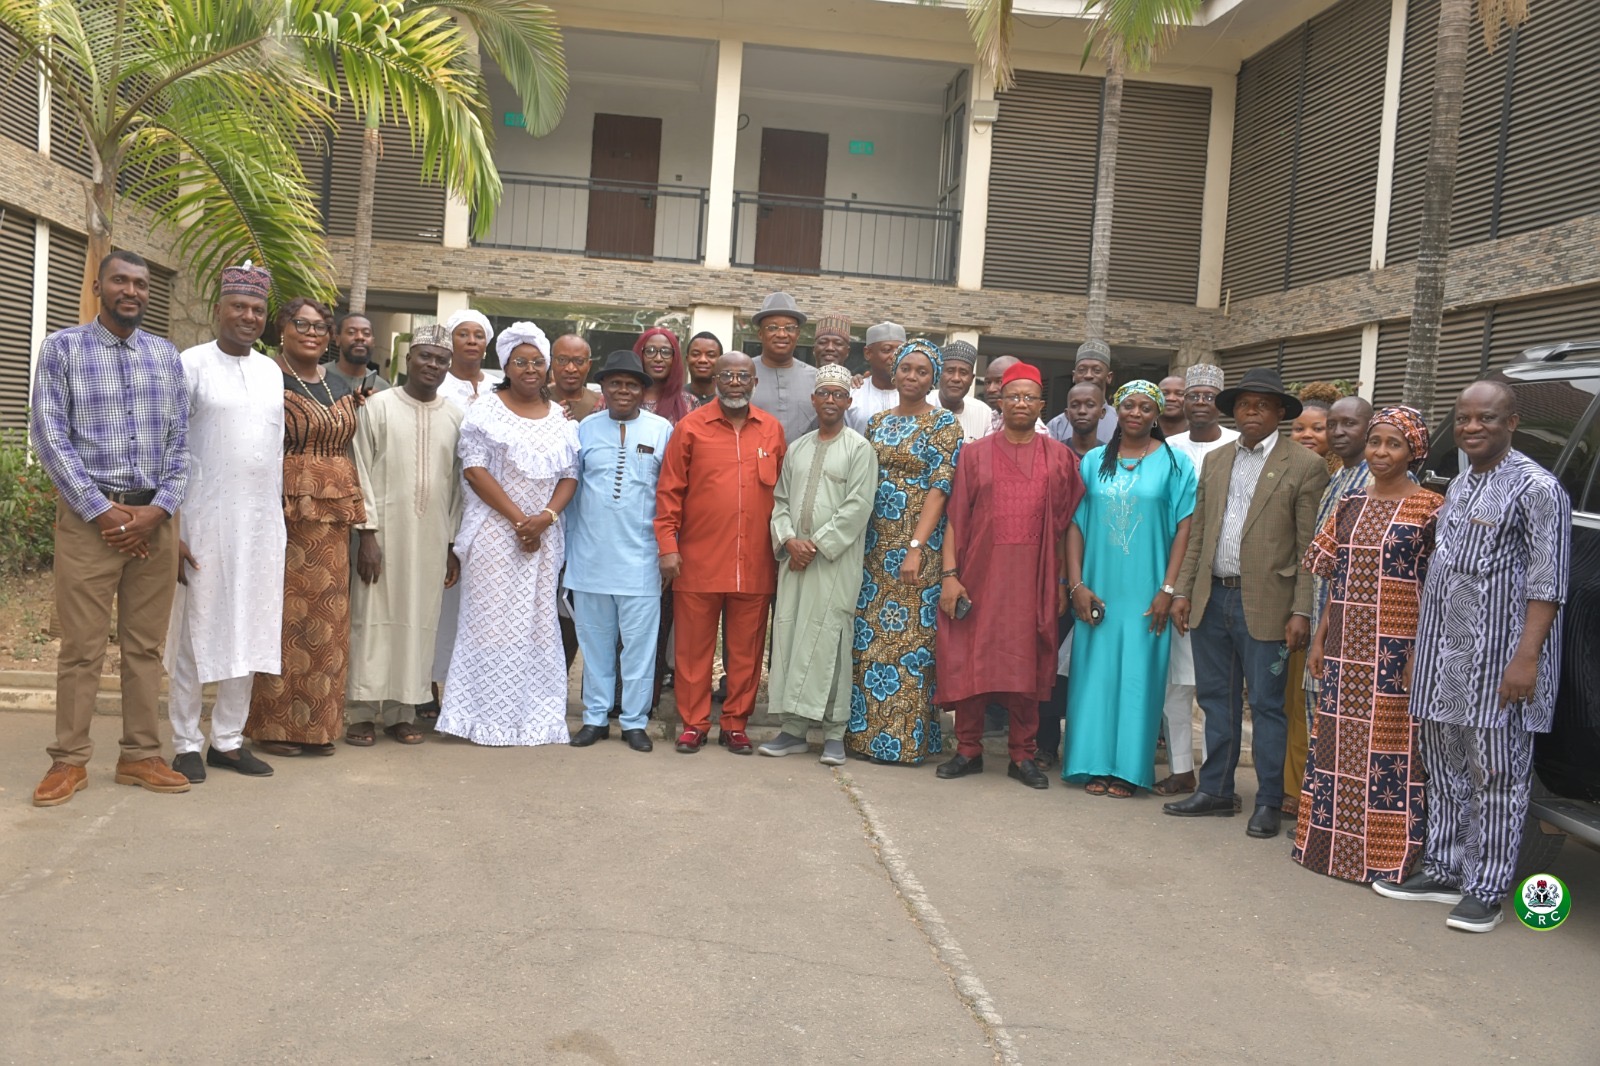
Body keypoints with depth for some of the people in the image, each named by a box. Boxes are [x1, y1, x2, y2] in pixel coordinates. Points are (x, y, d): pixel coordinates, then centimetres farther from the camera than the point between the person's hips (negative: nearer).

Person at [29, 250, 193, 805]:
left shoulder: (166, 354, 10)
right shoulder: (62, 347, 1)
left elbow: (179, 440, 8)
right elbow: (49, 433, -5)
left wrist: (159, 509, -6)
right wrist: (102, 511, -12)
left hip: (154, 519, 3)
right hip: (88, 517, -3)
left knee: (145, 645, 8)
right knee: (81, 646, 0)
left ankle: (141, 755, 16)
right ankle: (69, 761, 11)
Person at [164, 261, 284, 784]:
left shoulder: (271, 371, 12)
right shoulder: (192, 364, -4)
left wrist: (279, 516, 14)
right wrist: (170, 530, -12)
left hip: (262, 523, 5)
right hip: (204, 520, -5)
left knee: (248, 635, 8)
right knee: (194, 636, 1)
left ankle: (227, 740, 18)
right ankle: (186, 744, 12)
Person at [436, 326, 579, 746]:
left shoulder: (562, 417, 11)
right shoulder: (487, 410, 0)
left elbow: (570, 475, 8)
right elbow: (475, 469, -8)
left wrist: (545, 517, -10)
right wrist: (518, 518, -13)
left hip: (543, 535, 4)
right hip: (495, 531, -3)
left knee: (539, 621, 5)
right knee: (493, 617, -2)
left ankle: (536, 715, 13)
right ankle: (490, 715, 6)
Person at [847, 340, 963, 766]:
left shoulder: (943, 425, -3)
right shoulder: (878, 422, 13)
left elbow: (939, 488, -11)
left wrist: (916, 547, -19)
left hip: (917, 544, -5)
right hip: (874, 542, 5)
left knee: (911, 634, -3)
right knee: (867, 637, 6)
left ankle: (908, 736, 6)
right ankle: (864, 729, 16)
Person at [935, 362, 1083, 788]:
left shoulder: (1059, 457, 7)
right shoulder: (975, 453, 6)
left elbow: (1067, 523, 6)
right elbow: (955, 518, 2)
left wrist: (1063, 581, 1)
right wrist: (949, 574, -6)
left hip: (1033, 579, 0)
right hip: (979, 574, 0)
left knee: (1026, 665, 5)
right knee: (970, 661, 2)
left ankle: (1023, 755, 16)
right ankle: (969, 750, 16)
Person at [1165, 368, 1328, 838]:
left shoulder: (1304, 467, -4)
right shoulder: (1214, 461, 13)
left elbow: (1310, 548, -7)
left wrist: (1301, 611, -11)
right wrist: (1183, 591, 8)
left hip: (1265, 604, -5)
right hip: (1211, 599, 5)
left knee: (1266, 704, 2)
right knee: (1216, 699, 13)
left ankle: (1268, 802, 13)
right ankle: (1215, 791, 24)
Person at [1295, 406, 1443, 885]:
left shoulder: (1429, 508, -5)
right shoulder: (1350, 504, 11)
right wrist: (1320, 639, 11)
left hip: (1396, 650, -5)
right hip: (1345, 649, 6)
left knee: (1390, 747, -1)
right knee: (1338, 742, 11)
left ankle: (1389, 854, 10)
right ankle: (1332, 841, 23)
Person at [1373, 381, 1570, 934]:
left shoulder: (1536, 487, -8)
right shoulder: (1459, 487, 16)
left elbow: (1547, 582, -13)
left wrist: (1527, 657, -20)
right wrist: (1420, 650, 18)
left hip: (1499, 660, -8)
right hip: (1444, 656, 8)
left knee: (1497, 775, 0)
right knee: (1445, 769, 14)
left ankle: (1486, 889, 9)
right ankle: (1443, 871, 26)